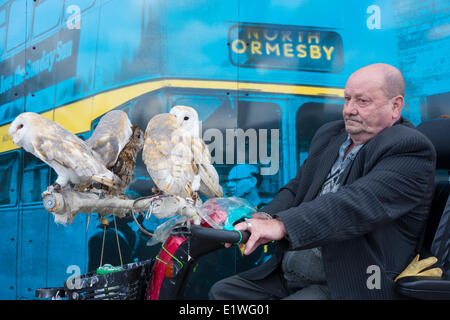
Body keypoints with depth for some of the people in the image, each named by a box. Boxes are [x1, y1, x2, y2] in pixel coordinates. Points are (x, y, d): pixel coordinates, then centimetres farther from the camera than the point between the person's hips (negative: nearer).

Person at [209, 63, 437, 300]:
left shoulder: (411, 150, -13)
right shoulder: (328, 135, 15)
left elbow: (361, 202, -28)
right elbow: (298, 187, 15)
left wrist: (282, 224, -37)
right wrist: (265, 217, -9)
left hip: (349, 286, -8)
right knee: (221, 292, 4)